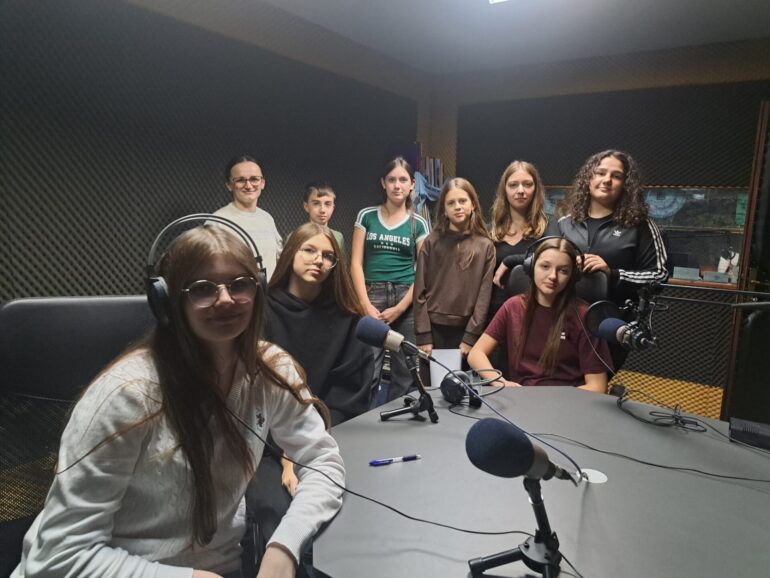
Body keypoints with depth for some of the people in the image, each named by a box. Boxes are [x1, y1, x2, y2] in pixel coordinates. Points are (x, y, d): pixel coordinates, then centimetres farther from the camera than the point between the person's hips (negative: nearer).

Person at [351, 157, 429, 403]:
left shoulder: (418, 223, 8)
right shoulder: (366, 216, 8)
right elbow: (356, 263, 3)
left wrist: (400, 308, -8)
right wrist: (366, 305, -8)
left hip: (406, 300, 1)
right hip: (372, 296, -1)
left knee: (404, 372, 5)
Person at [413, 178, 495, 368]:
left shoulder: (485, 246, 5)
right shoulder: (432, 242, 4)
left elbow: (484, 296, 0)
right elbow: (420, 291, 1)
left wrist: (471, 337, -7)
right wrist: (423, 336, -6)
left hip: (465, 331, 0)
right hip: (434, 329, 0)